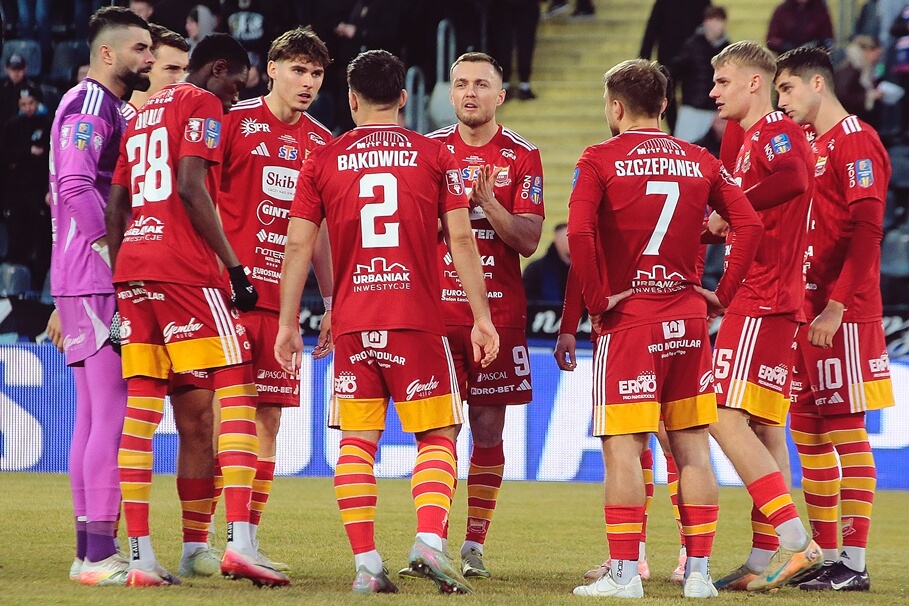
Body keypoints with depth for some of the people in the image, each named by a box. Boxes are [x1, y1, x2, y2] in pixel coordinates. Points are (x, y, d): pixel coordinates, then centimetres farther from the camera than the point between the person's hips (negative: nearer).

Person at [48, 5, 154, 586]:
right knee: (114, 412, -13)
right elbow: (76, 187, -22)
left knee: (93, 414, 11)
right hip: (96, 281, -11)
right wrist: (114, 253, -21)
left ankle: (92, 552, 15)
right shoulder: (90, 104, -11)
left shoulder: (114, 108, 21)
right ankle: (99, 554, -15)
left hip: (90, 282, 11)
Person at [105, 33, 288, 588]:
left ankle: (141, 557, 2)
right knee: (237, 392, -7)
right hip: (184, 268, -8)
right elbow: (190, 188, -13)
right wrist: (235, 267, -11)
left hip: (131, 268, 8)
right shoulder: (202, 104, 0)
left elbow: (116, 206, 22)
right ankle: (240, 542, -19)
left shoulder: (143, 114, 24)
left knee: (142, 408, 6)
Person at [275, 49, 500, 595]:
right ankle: (430, 541, -14)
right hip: (418, 319, -1)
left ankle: (366, 564, -1)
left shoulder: (323, 161, 6)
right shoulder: (435, 156, 3)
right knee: (438, 435, 6)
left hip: (351, 323, 1)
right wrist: (481, 318, 2)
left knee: (357, 440, 5)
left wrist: (288, 322, 9)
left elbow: (299, 246, 3)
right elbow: (461, 239, -2)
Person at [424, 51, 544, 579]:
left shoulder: (522, 156, 3)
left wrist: (487, 200, -17)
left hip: (500, 311, 0)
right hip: (437, 307, 0)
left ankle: (474, 544, 8)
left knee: (489, 427, 2)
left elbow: (529, 239, -3)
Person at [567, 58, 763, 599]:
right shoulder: (700, 162, 8)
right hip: (687, 317, 4)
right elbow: (750, 224, -1)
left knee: (623, 448, -2)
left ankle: (624, 572, -5)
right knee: (693, 447, 8)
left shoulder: (600, 160, -5)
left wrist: (597, 299, -10)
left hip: (627, 319, -4)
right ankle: (699, 571, 8)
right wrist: (723, 295, 4)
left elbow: (579, 232, -19)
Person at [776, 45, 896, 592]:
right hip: (803, 313, 9)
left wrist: (836, 305, -22)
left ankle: (855, 563, -7)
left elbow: (866, 233, -17)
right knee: (808, 433, 9)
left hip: (842, 317, -9)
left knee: (845, 430, -8)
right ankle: (826, 558, 14)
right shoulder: (809, 145, 19)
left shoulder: (856, 143, -9)